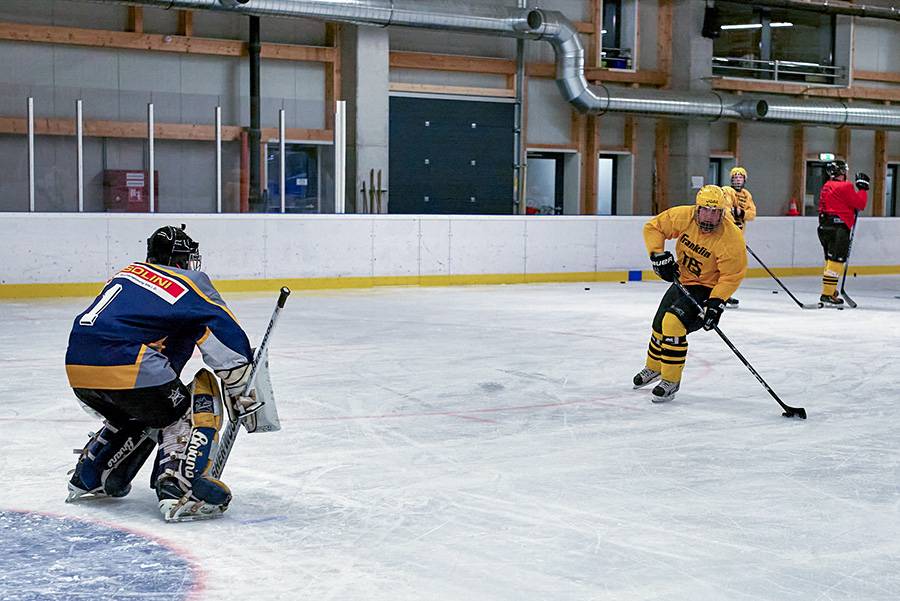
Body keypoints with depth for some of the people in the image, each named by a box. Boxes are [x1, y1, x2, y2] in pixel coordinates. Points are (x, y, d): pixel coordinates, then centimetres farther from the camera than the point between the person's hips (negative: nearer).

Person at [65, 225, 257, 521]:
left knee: (138, 416, 31)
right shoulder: (192, 285, 8)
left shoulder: (128, 272, 26)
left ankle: (88, 479, 37)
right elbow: (232, 344, 2)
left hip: (77, 367, 7)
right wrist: (241, 395, 14)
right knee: (186, 414, 10)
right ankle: (179, 490, -8)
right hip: (126, 370, -7)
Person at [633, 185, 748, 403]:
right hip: (681, 281, 6)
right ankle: (653, 368, 50)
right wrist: (658, 255, -15)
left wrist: (716, 303, -30)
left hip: (707, 289, -6)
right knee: (660, 325, 20)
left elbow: (731, 277, -23)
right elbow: (653, 227, -4)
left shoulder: (732, 238, -28)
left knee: (673, 323, -25)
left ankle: (671, 380, -10)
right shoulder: (682, 217, -18)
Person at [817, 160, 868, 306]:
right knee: (836, 260, -10)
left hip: (824, 227, 9)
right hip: (838, 228, -9)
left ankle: (828, 291, 25)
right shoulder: (844, 187, -11)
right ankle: (827, 294, -15)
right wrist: (863, 188, 2)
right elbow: (859, 204, -10)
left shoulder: (826, 187, 17)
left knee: (831, 260, 18)